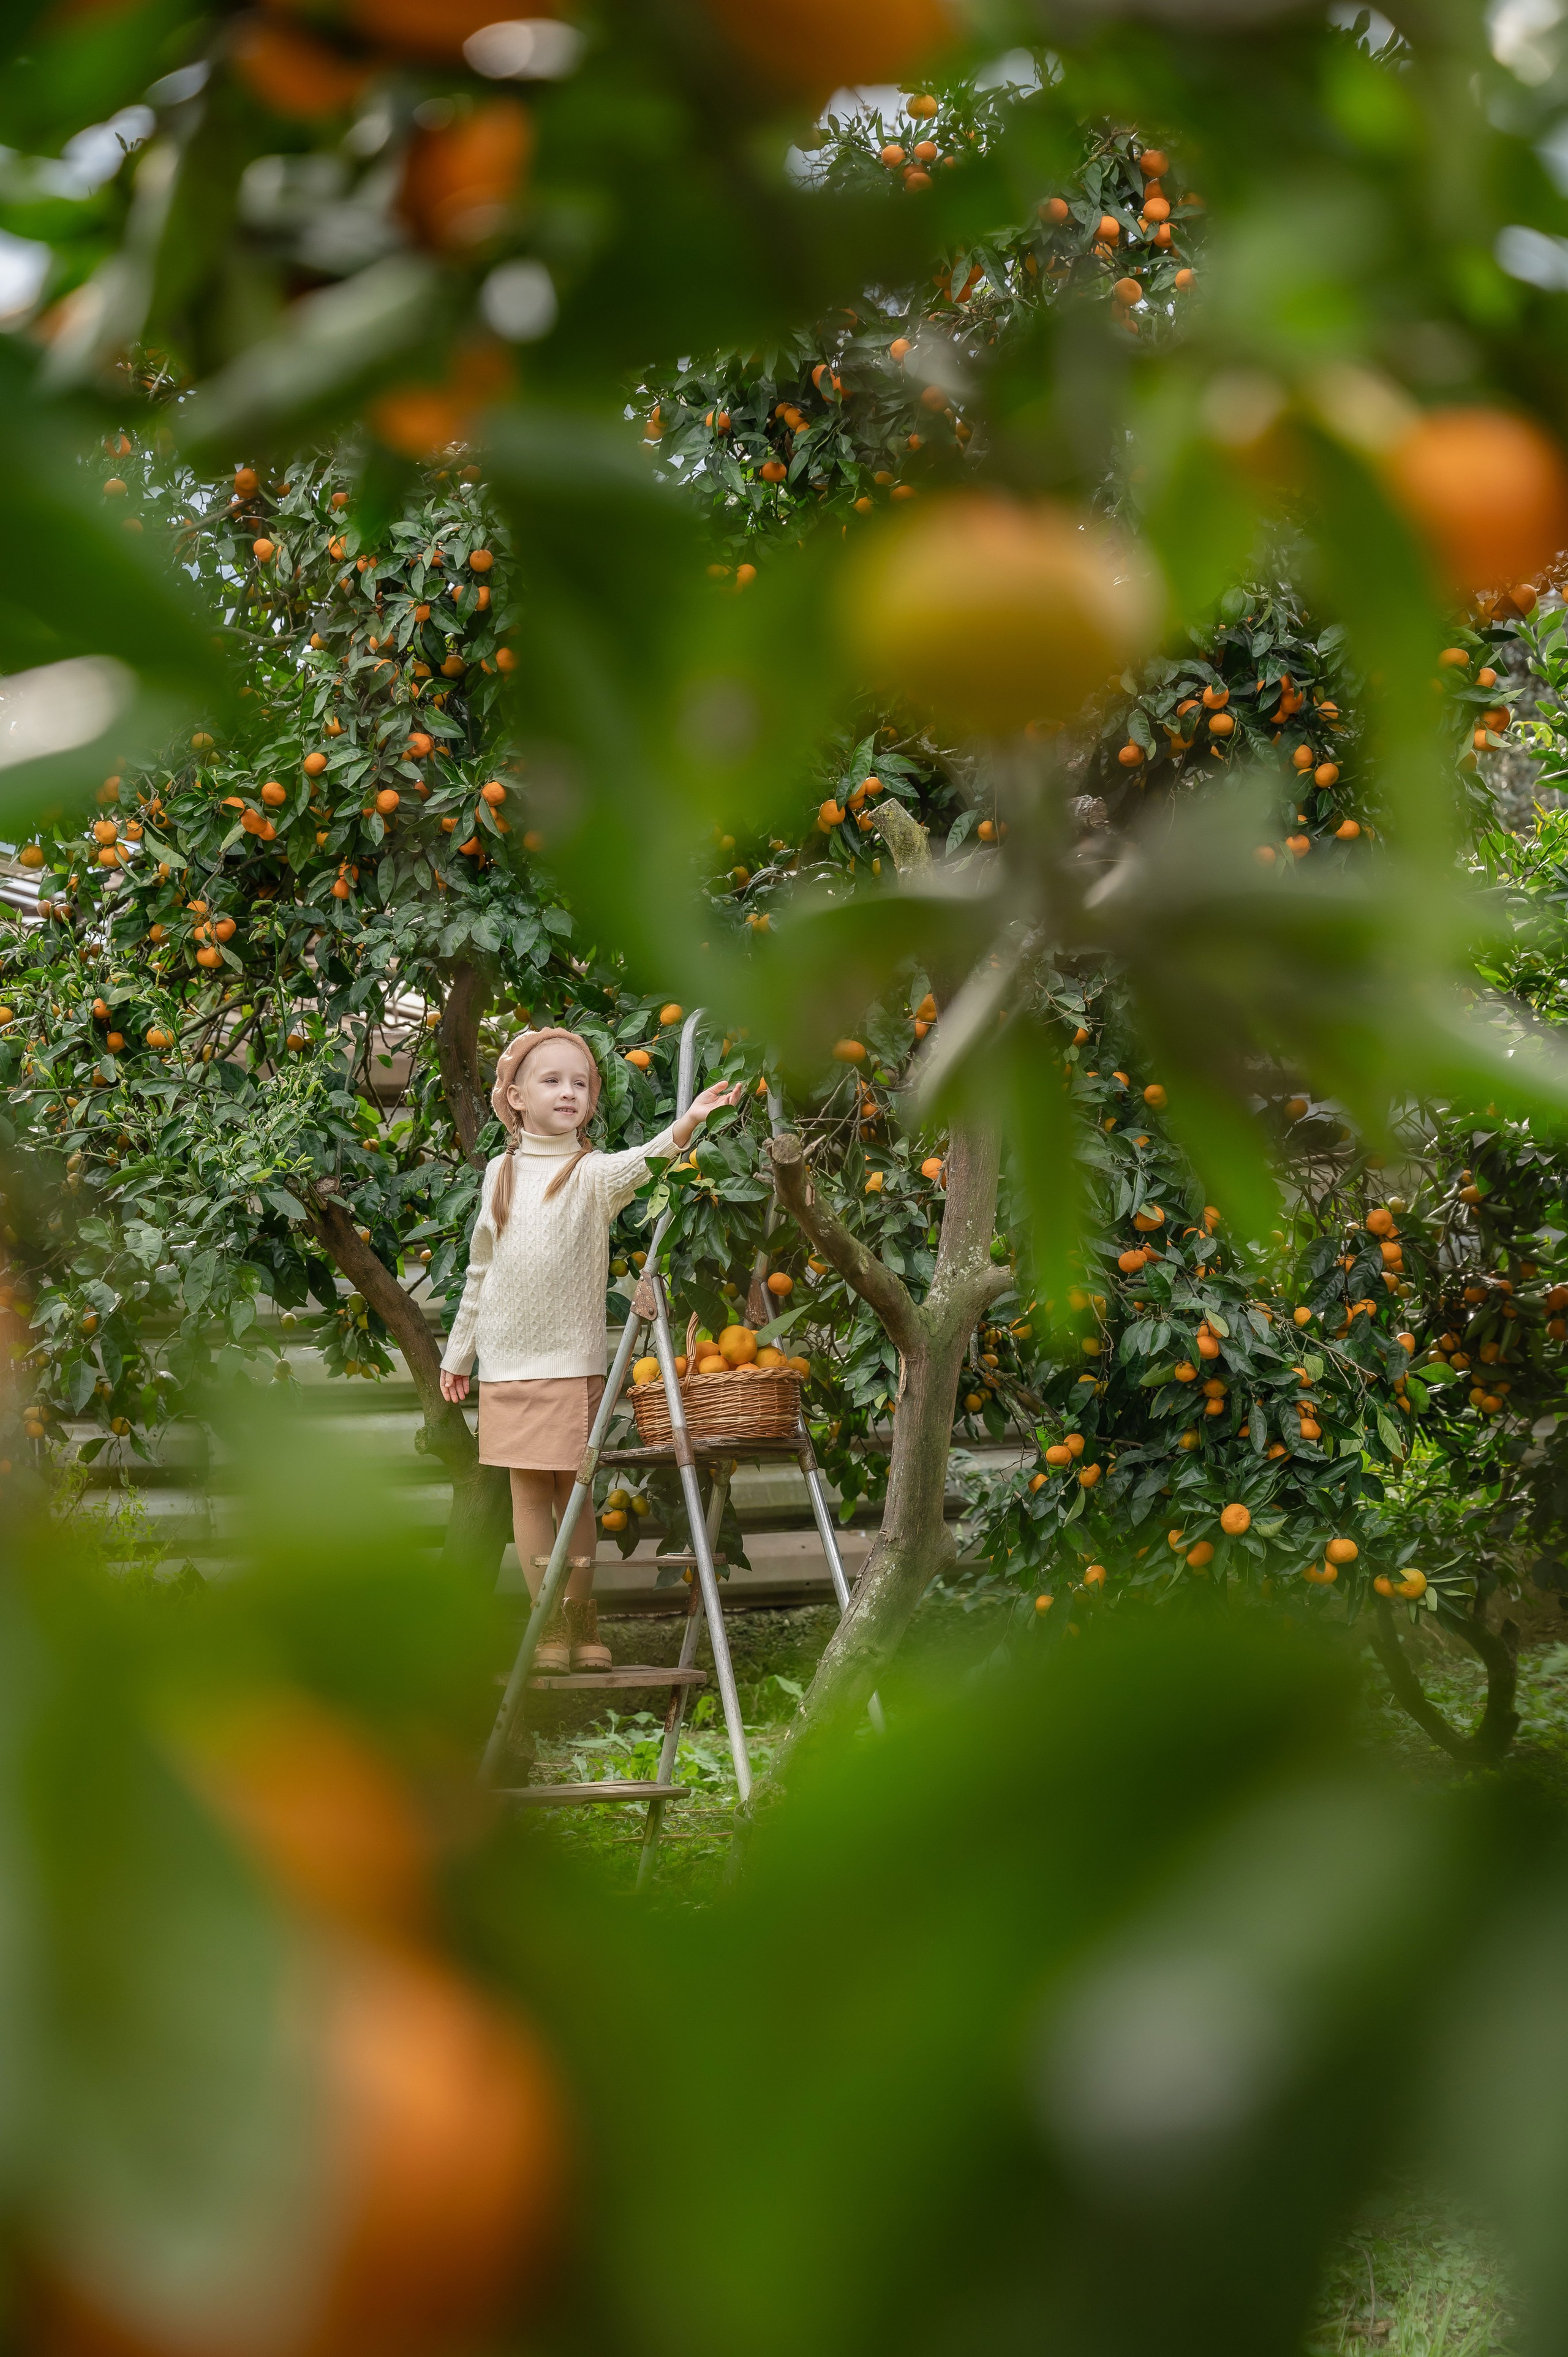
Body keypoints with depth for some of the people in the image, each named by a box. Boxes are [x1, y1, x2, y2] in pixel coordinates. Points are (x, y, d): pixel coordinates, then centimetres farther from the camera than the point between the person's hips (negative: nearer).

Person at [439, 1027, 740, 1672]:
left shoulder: (591, 1172, -3)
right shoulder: (501, 1174, 8)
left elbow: (634, 1166, -27)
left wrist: (683, 1128, -47)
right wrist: (458, 1351, 22)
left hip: (574, 1360, -2)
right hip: (508, 1362, 2)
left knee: (574, 1490, 2)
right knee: (529, 1491, 2)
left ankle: (583, 1624, 10)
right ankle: (552, 1625, 8)